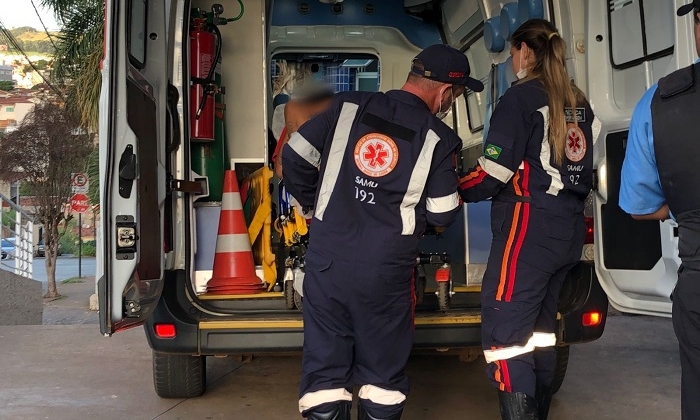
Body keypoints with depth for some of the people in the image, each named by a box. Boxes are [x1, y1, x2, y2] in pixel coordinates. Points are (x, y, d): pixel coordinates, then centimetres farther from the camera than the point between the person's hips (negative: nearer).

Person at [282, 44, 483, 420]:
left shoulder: (349, 107, 1)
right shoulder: (438, 138, -6)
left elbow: (294, 155, 2)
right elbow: (442, 215, -2)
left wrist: (315, 202, 16)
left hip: (326, 261, 2)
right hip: (385, 273, -2)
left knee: (325, 370, 12)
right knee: (383, 372, 18)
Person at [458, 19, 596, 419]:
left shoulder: (522, 97, -9)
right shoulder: (579, 102, 15)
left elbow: (495, 171, -14)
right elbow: (586, 170, 17)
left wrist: (455, 189, 2)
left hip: (529, 228, -9)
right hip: (569, 228, 9)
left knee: (504, 334, -6)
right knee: (540, 328, 17)